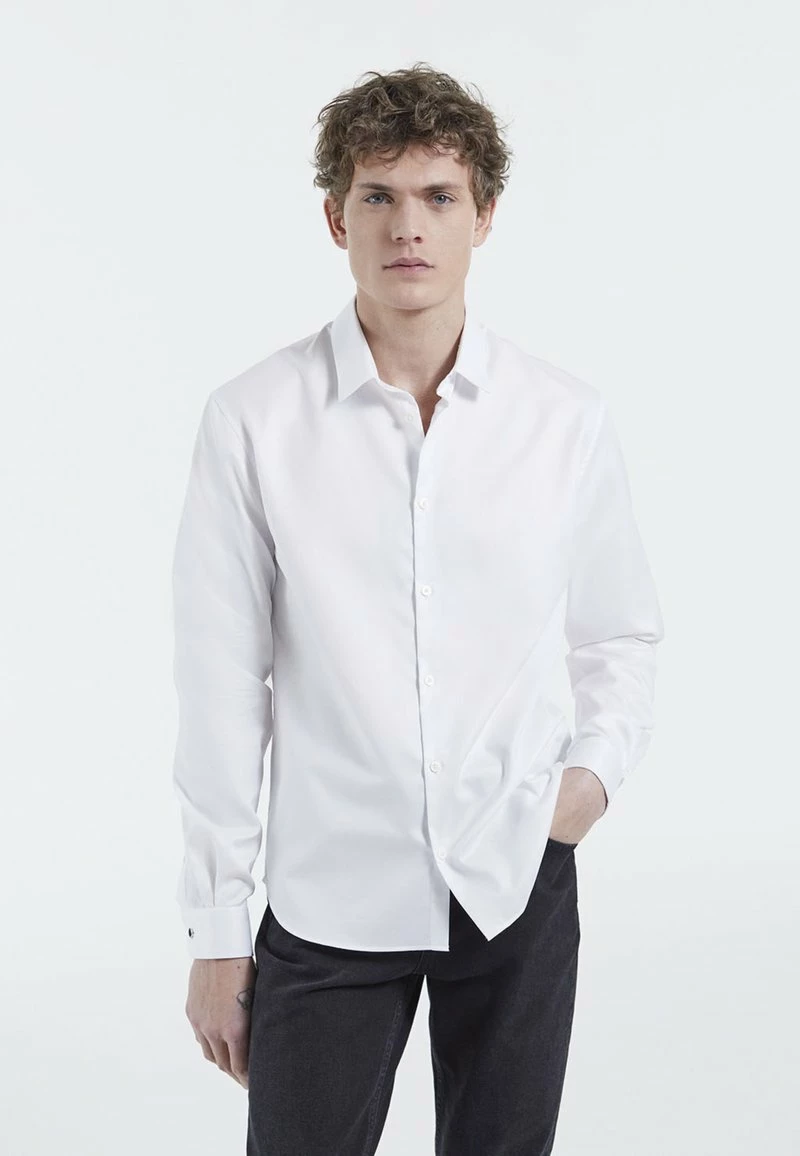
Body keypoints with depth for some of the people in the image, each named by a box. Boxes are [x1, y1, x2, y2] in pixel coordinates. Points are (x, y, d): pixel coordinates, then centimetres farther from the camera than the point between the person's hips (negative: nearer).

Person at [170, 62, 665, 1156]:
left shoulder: (569, 419, -2)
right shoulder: (252, 421, -8)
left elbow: (620, 634, 12)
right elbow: (221, 689, -4)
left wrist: (600, 764, -6)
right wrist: (216, 926, -1)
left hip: (518, 876, 2)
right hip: (328, 895, -2)